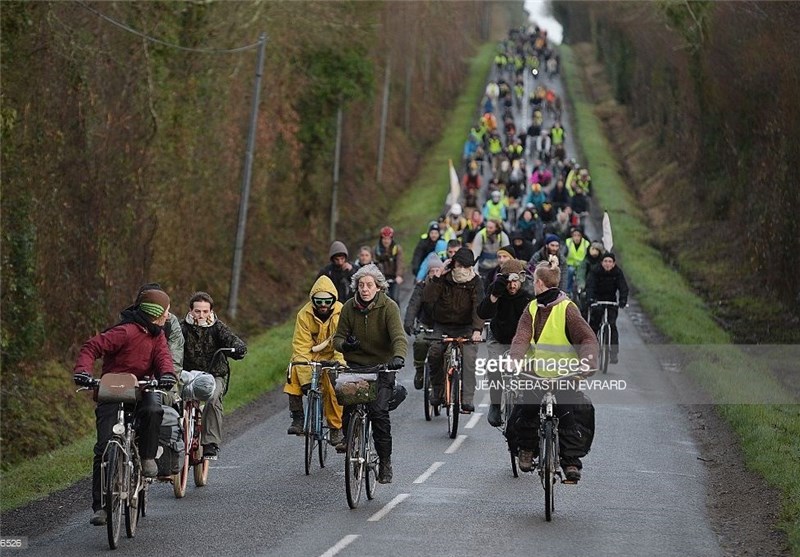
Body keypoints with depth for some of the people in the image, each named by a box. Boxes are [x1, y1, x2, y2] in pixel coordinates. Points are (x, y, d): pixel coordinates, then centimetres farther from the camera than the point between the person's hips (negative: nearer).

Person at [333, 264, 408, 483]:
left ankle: (385, 461, -1)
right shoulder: (349, 307, -1)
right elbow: (338, 336, 7)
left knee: (379, 411, -16)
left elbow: (399, 336, -22)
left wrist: (398, 356, -43)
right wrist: (344, 344, -19)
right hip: (355, 364, 3)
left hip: (382, 366, -2)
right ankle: (349, 437, -1)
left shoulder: (388, 307, -11)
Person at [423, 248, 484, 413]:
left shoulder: (475, 282, -6)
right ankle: (438, 390, -3)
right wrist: (437, 277, -22)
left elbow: (478, 307, -19)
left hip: (465, 328, -1)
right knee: (434, 353, -24)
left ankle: (467, 399, -19)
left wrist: (477, 329, -34)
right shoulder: (444, 279, -3)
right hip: (442, 326, 1)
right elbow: (427, 298, -15)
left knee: (469, 358, -22)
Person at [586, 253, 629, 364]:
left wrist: (623, 300, -37)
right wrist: (590, 298, -44)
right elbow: (590, 285, -26)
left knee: (612, 325, -11)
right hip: (597, 300, 0)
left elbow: (623, 287, -19)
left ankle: (614, 352, -11)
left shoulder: (618, 273, -11)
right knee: (593, 324, -4)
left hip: (611, 301, 0)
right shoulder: (595, 271, -15)